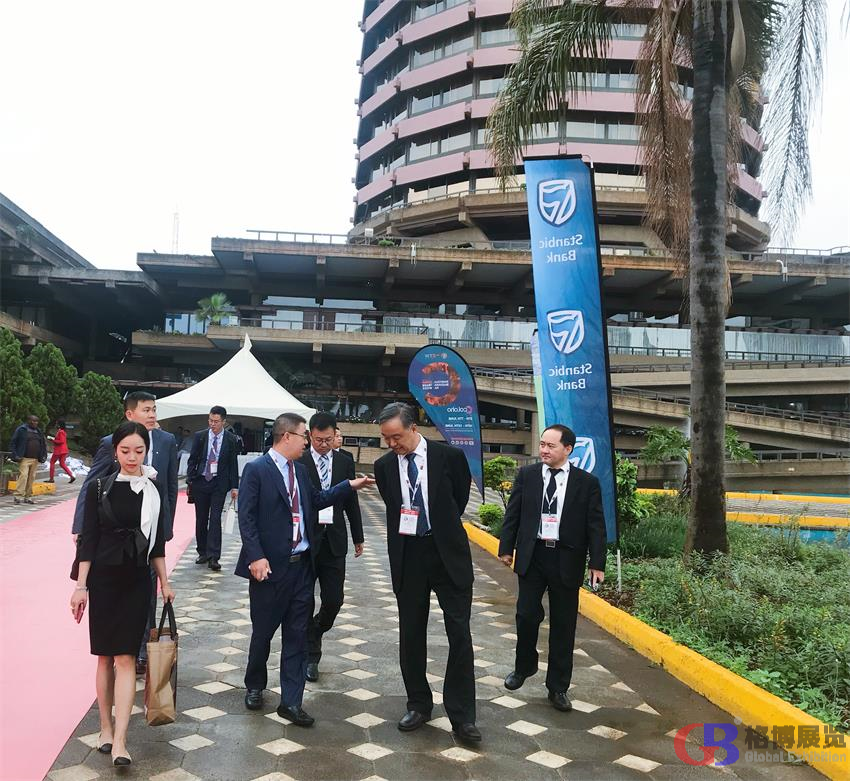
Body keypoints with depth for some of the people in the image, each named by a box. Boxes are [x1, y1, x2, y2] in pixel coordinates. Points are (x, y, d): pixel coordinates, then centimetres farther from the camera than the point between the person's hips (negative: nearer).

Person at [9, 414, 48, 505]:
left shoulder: (39, 432, 16)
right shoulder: (21, 429, 0)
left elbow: (44, 444, 24)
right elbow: (13, 442, -1)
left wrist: (44, 456, 13)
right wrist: (15, 455, -9)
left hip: (35, 460, 5)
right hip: (24, 458, -5)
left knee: (31, 478, 6)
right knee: (23, 476, -15)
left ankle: (28, 497, 12)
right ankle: (18, 496, -14)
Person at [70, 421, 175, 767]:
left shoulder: (154, 491, 3)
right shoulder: (99, 488, -3)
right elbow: (88, 539, -2)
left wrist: (164, 581, 10)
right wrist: (81, 586, -5)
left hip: (137, 582, 1)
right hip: (104, 580, -1)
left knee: (125, 657, -2)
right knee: (105, 657, 9)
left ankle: (120, 740, -2)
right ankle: (106, 728, 24)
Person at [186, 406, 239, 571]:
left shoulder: (231, 440, -1)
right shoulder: (200, 436, 2)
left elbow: (233, 464, 2)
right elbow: (192, 460, 5)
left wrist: (234, 486, 0)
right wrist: (189, 480, -2)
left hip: (219, 483, -2)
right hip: (200, 482, 2)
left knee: (215, 519, -8)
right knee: (201, 519, 9)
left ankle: (213, 557, -9)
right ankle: (203, 553, 21)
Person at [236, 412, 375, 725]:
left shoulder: (300, 470, 10)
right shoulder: (256, 470, -10)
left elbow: (317, 500, 19)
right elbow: (246, 518, -13)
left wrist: (350, 485, 14)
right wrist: (256, 557, -21)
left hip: (302, 565, 6)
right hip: (271, 567, -6)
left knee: (297, 635, 8)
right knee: (263, 631, 12)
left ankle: (291, 701, 16)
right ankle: (255, 686, 36)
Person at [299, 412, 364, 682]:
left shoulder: (345, 462, 6)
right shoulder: (298, 462, -6)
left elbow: (351, 502, 11)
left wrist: (358, 537, 14)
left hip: (334, 540, 3)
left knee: (334, 599, 2)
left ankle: (315, 631, 33)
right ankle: (311, 655, 23)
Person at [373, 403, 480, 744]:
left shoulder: (449, 456, -8)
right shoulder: (384, 465, -1)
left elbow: (460, 499, 7)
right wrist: (410, 527, 9)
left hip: (448, 553, -2)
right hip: (407, 556, 3)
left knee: (459, 634, -1)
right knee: (411, 634, 11)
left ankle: (461, 715, 9)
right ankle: (419, 705, 28)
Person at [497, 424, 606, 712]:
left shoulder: (587, 482, -2)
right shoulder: (526, 475, 2)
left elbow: (596, 525, -2)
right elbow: (513, 514, 5)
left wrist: (597, 563, -6)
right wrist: (506, 547, 2)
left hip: (566, 560, -1)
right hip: (532, 556, 1)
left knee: (563, 625, 7)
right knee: (526, 615, 3)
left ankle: (558, 687, 21)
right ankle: (523, 667, 31)